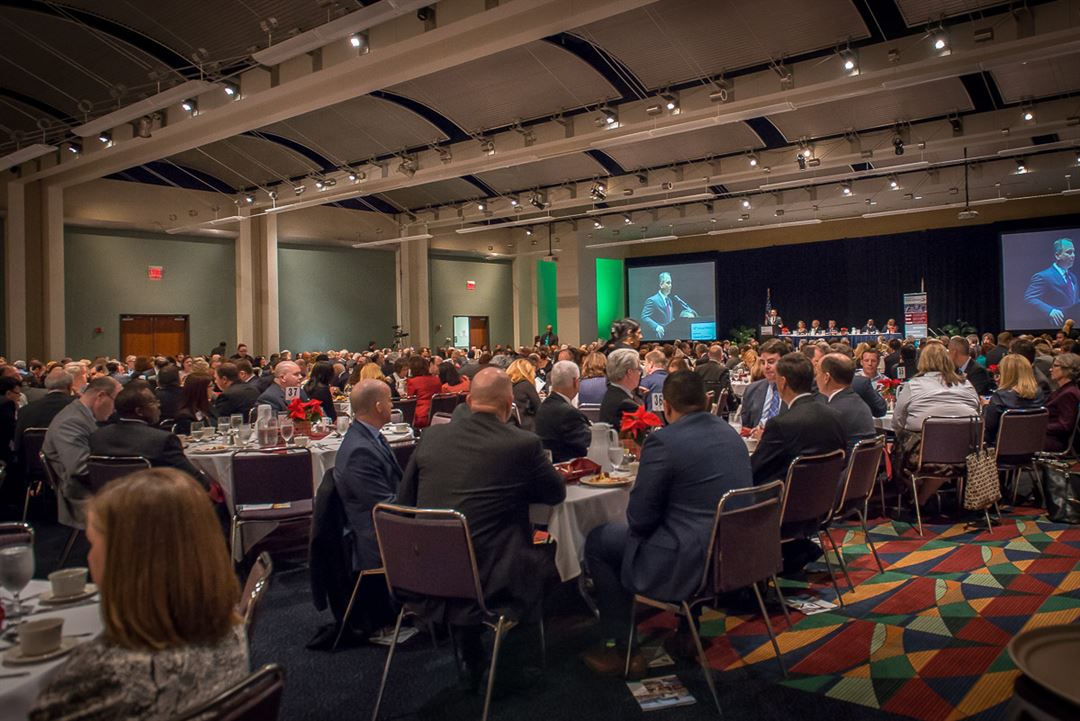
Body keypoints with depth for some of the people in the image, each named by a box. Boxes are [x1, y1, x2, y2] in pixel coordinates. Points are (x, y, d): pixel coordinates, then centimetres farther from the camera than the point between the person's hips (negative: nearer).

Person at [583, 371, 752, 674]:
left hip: (693, 565, -8)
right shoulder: (731, 434, 5)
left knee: (598, 541, 10)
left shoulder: (663, 442, -19)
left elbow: (639, 519, -14)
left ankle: (621, 648, 15)